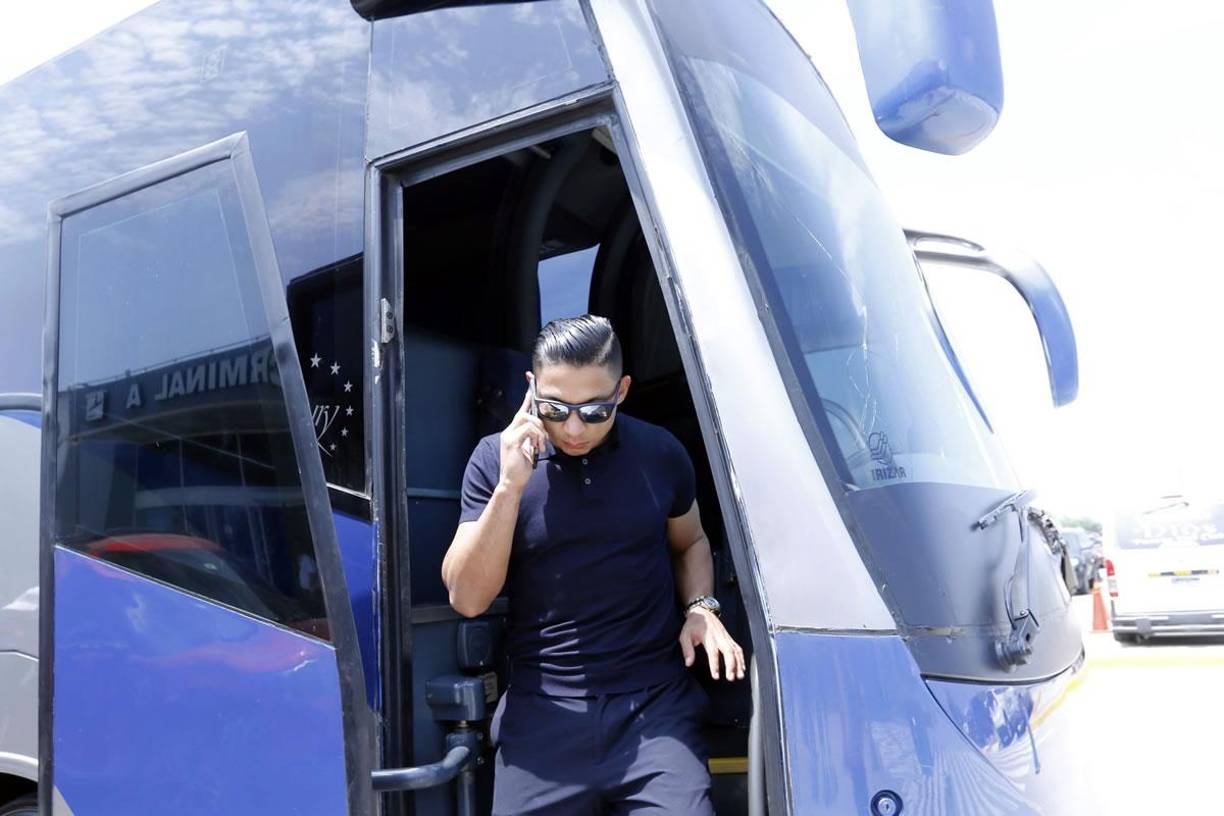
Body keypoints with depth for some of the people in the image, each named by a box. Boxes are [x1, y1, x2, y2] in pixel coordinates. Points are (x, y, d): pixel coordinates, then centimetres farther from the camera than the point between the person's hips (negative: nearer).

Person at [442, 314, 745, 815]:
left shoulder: (661, 454, 1)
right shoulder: (496, 458, -3)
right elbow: (467, 599, -9)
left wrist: (701, 609, 0)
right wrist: (510, 486, -18)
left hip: (656, 701, 0)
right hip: (543, 710, 0)